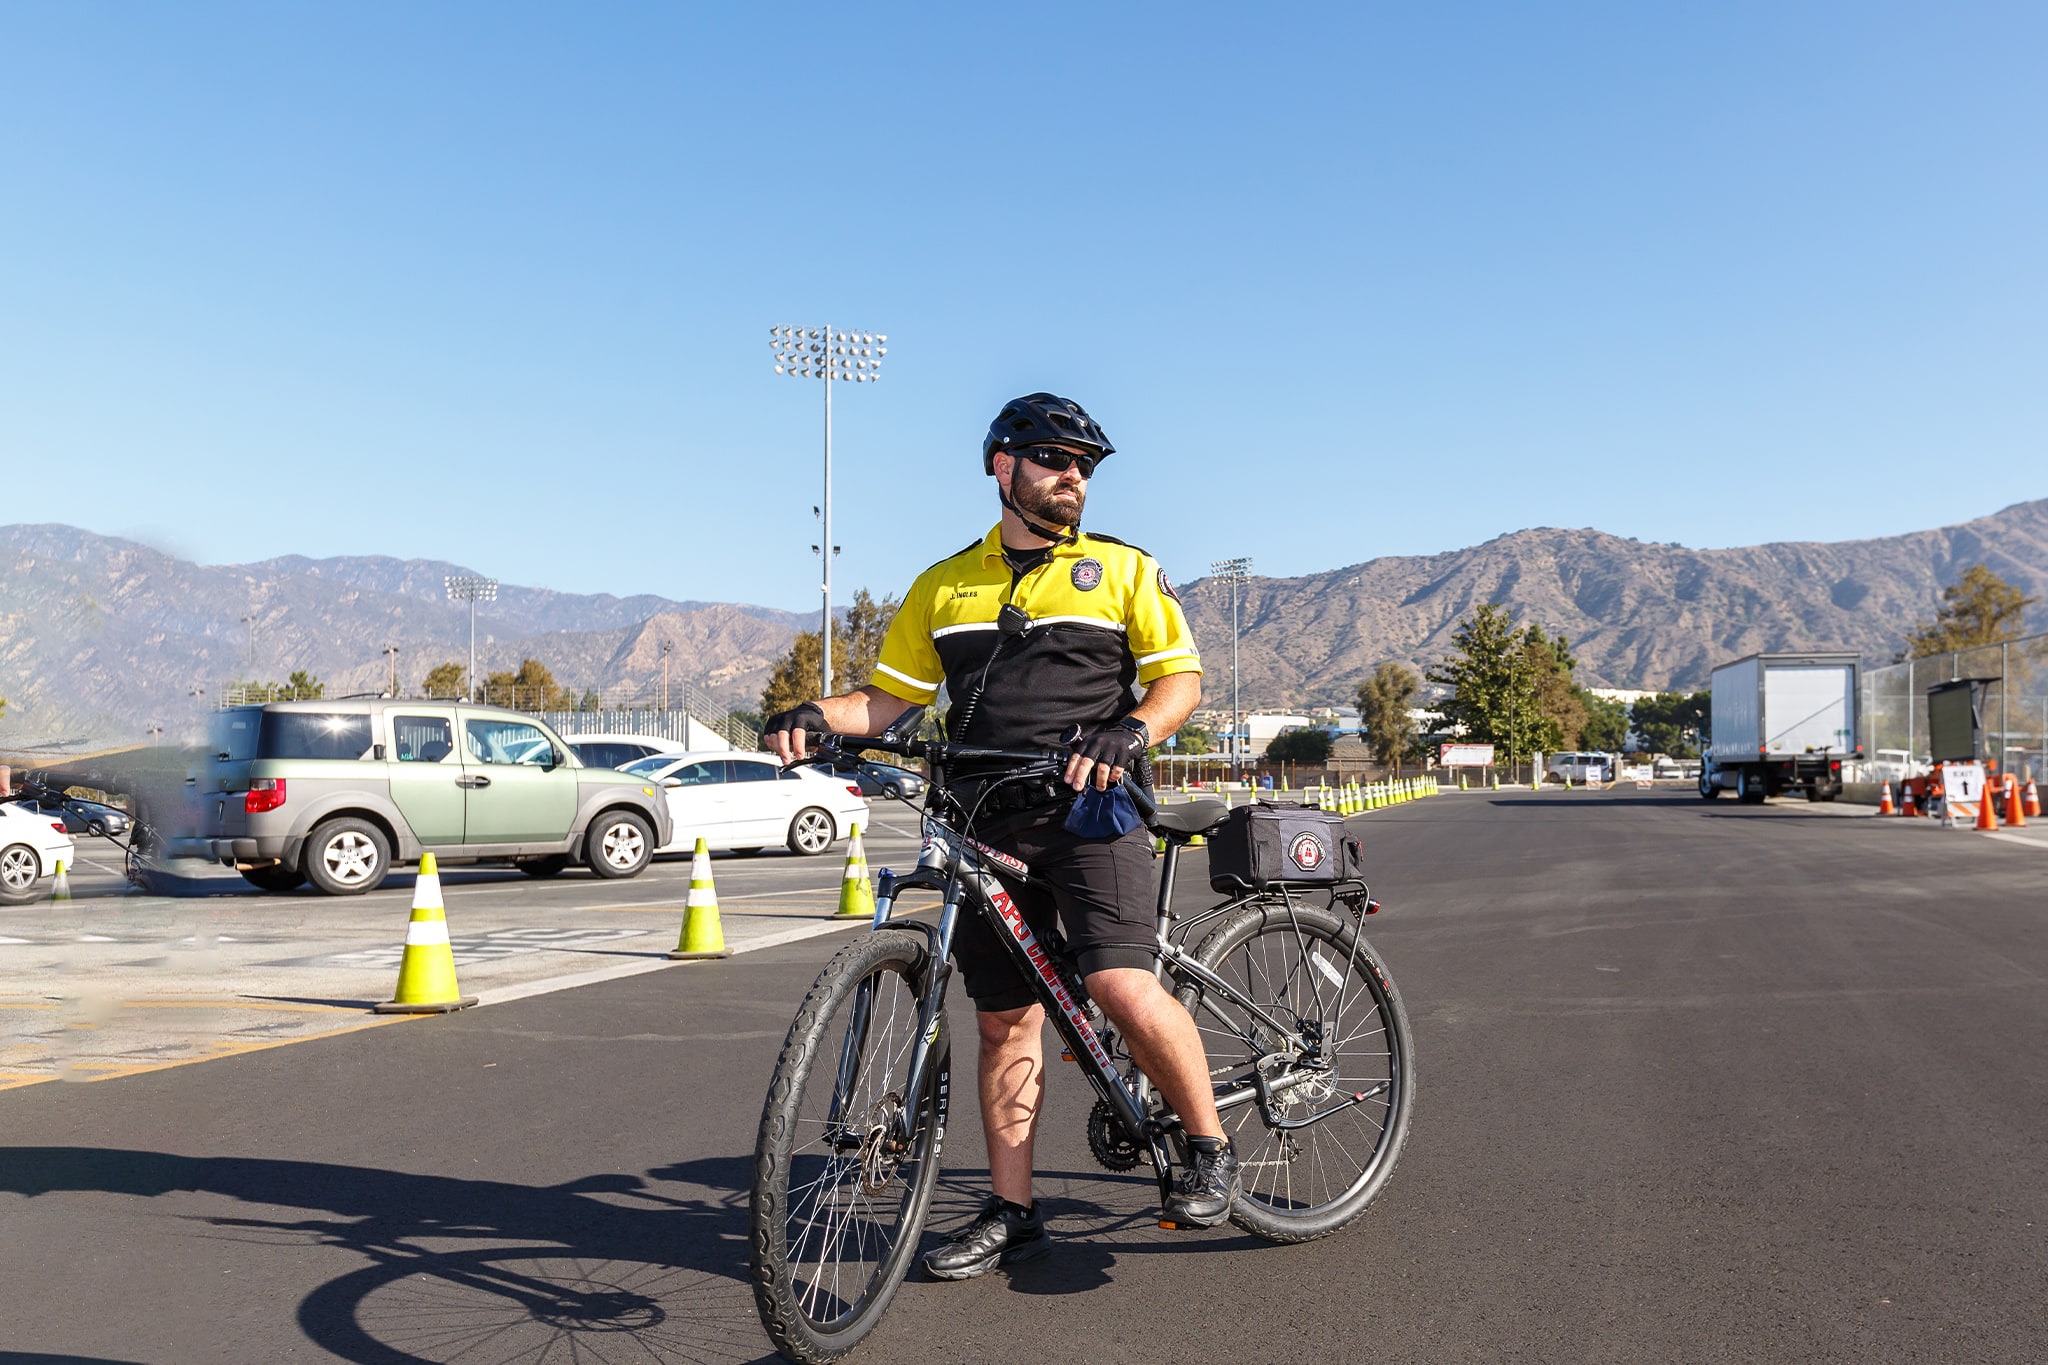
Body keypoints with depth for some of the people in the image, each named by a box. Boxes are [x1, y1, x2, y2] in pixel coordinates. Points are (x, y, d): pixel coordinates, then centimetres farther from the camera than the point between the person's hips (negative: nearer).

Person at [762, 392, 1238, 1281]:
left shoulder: (1122, 570, 7)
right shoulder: (943, 587, 14)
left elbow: (1180, 678, 2)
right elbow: (889, 698, 13)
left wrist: (1130, 732, -19)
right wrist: (815, 716, -7)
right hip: (987, 824, 3)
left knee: (1121, 986, -19)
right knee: (1004, 1020, 7)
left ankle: (1210, 1148, 5)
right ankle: (1011, 1214, 19)